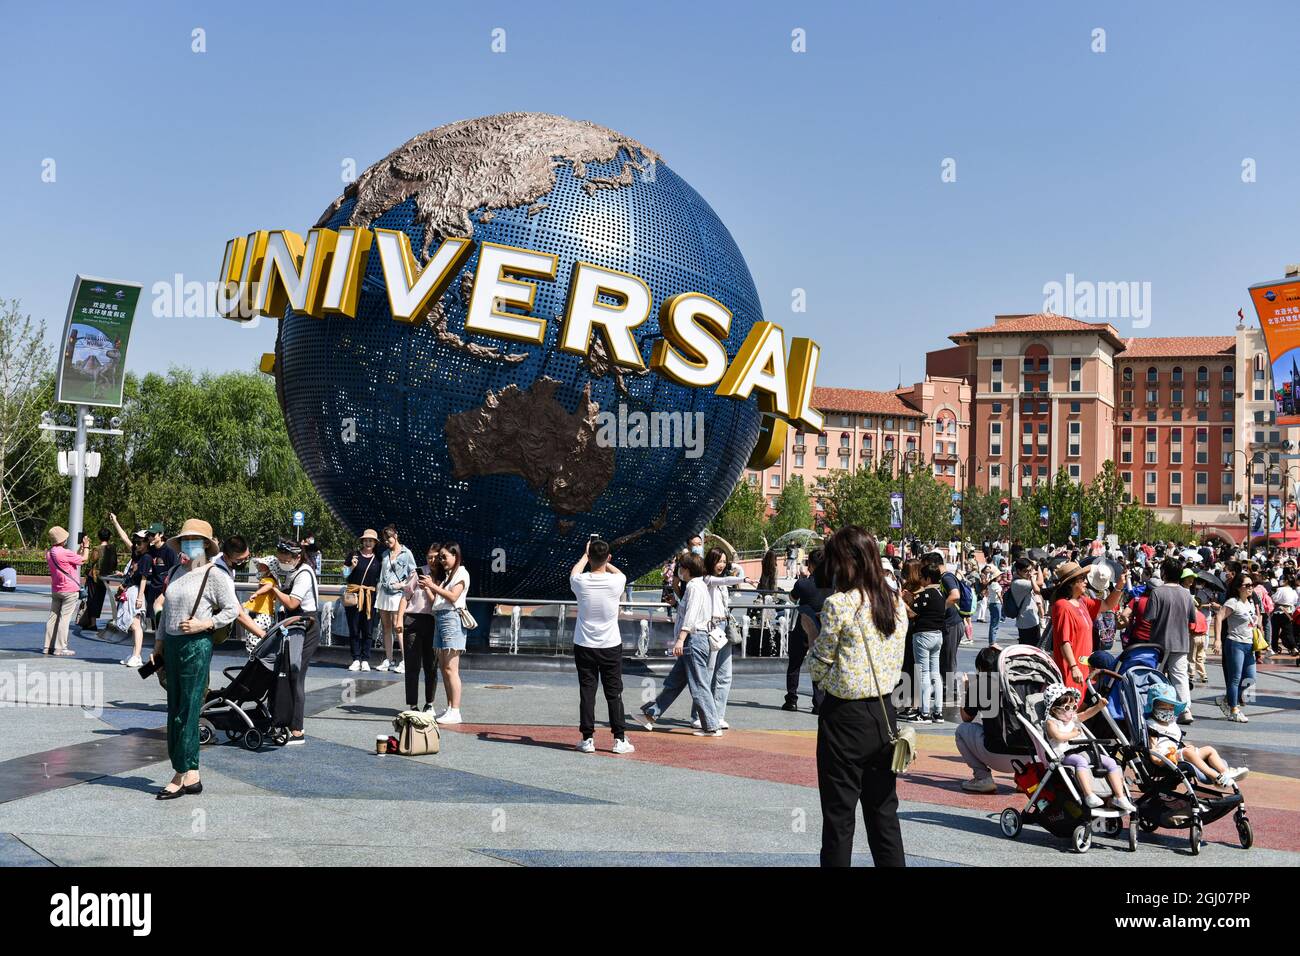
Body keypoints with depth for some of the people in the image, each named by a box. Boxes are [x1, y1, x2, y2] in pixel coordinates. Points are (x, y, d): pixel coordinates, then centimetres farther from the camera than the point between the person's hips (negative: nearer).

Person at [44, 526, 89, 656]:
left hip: (55, 590, 8)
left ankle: (48, 646, 13)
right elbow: (83, 559, -6)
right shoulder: (65, 553, -18)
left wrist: (81, 547, 17)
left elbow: (74, 557, 15)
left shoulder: (49, 553, 7)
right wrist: (86, 546, 7)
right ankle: (60, 648, -4)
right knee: (64, 618, -5)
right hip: (70, 590, -8)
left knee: (53, 617, 10)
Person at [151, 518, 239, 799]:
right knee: (174, 711, 9)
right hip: (172, 644, 8)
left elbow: (232, 610, -8)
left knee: (187, 712, -6)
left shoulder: (215, 575, -7)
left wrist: (203, 624, -17)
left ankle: (181, 776, 1)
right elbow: (166, 611, 21)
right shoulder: (178, 573, 14)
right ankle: (192, 776, 15)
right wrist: (159, 644, 18)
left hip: (196, 646, -8)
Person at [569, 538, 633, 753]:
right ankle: (619, 739, 9)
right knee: (614, 693, 6)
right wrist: (603, 560, 29)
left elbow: (574, 571, 17)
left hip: (584, 646, 0)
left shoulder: (581, 582, -10)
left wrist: (586, 555, 32)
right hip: (611, 646, 0)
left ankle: (587, 739, 6)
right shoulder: (615, 582, -11)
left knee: (587, 693, 4)